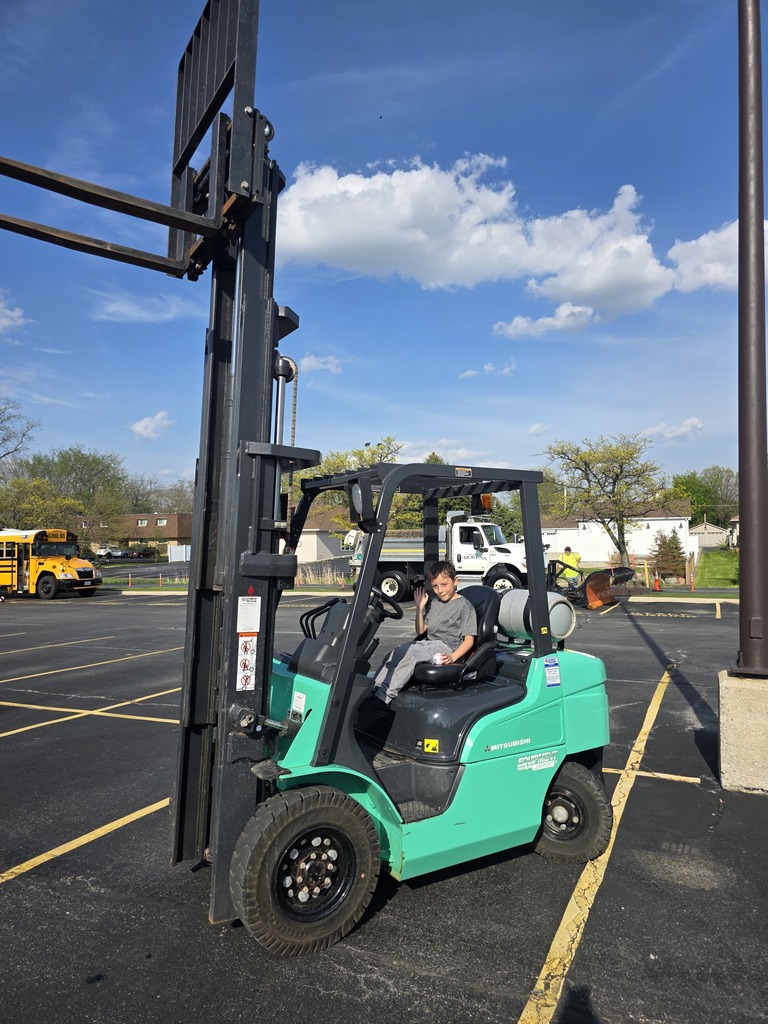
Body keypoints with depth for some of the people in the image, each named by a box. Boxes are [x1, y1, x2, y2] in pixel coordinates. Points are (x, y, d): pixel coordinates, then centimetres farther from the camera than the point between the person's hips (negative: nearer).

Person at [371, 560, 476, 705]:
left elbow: (469, 640, -6)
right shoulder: (433, 604, 20)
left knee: (409, 652, -30)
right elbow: (421, 631, 19)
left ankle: (384, 696, -33)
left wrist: (453, 657, -22)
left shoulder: (464, 605, -1)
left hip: (447, 647, -7)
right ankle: (374, 689, -25)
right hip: (429, 643, 7)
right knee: (396, 651, -19)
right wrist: (420, 607, 6)